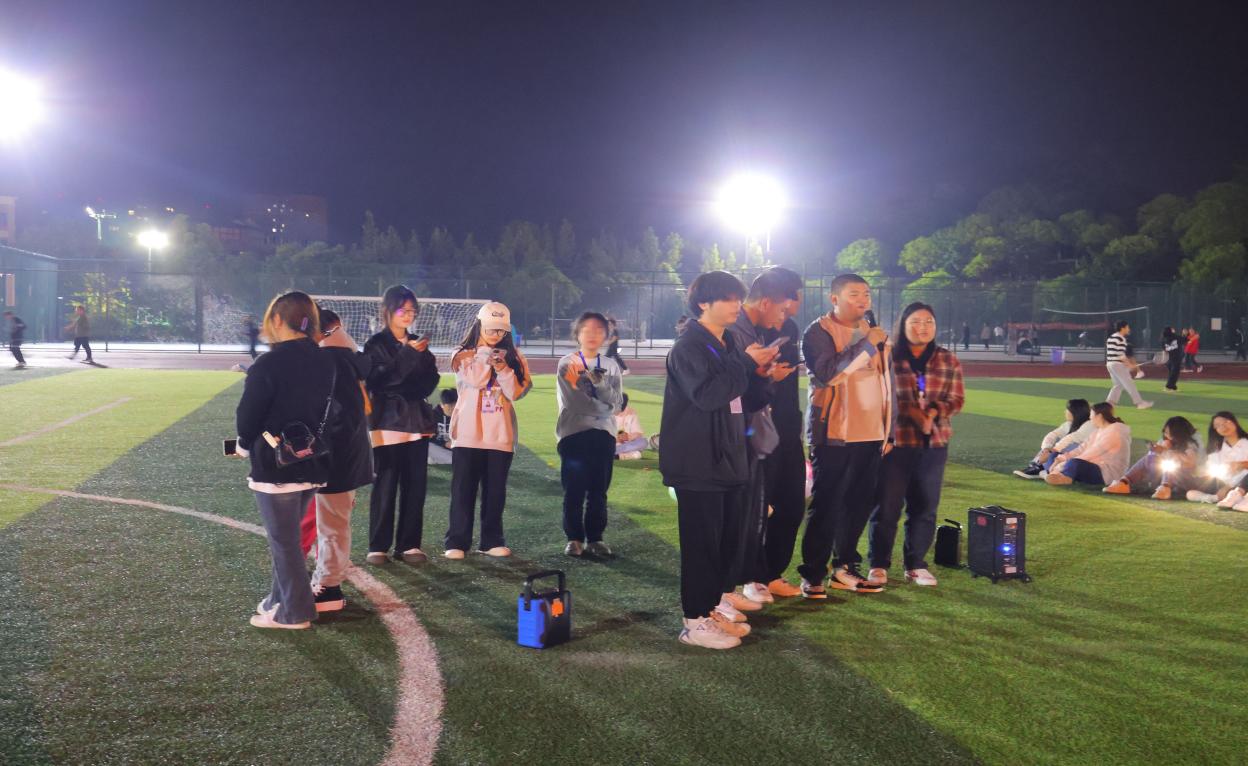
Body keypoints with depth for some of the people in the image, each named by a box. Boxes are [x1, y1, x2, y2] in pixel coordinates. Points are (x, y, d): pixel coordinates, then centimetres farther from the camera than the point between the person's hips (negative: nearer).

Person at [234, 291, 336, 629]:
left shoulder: (268, 365, -19)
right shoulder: (325, 362, 3)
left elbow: (247, 415, -11)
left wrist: (246, 445, 8)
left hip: (275, 465, -7)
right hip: (313, 463, 7)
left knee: (283, 540, 5)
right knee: (288, 537, 20)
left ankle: (294, 613, 13)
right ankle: (281, 599, 30)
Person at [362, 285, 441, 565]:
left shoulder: (419, 344, 16)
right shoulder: (376, 344, 1)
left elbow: (431, 380, 10)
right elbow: (377, 379, -14)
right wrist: (408, 355, -18)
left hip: (417, 420, 4)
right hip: (388, 421, -4)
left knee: (416, 485, 2)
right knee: (385, 485, -6)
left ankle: (409, 544, 8)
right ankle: (378, 546, 1)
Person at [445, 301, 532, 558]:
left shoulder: (513, 358, 9)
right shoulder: (463, 356, 3)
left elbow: (516, 393, -1)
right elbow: (475, 381, -13)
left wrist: (503, 369, -14)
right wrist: (485, 354, -10)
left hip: (500, 434, 2)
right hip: (468, 433, -2)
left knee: (495, 489, 6)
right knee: (463, 488, 0)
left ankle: (492, 541, 15)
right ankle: (457, 541, 5)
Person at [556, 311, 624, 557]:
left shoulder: (611, 366, 10)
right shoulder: (567, 364, 1)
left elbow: (616, 402, -2)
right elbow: (573, 401, -9)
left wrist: (598, 380, -15)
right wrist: (603, 407, -3)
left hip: (604, 435, 3)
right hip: (573, 434, -3)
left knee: (599, 491, 5)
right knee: (574, 491, -1)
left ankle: (595, 538, 16)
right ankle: (574, 538, 11)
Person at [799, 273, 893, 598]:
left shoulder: (875, 334, 15)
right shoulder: (819, 332, -5)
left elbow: (888, 384, 20)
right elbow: (826, 372, -22)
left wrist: (889, 431, 17)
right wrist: (866, 344, -18)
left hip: (870, 435, 6)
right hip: (833, 434, -6)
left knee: (859, 504, 9)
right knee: (825, 505, -3)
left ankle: (844, 568, 22)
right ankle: (812, 575, 5)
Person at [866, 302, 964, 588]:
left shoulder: (948, 360, 11)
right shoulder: (887, 356, -1)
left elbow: (956, 399, 8)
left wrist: (934, 412, -12)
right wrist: (911, 412, -17)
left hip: (934, 443, 4)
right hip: (894, 440, -4)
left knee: (925, 506, 8)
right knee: (887, 505, -2)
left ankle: (916, 564, 20)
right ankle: (879, 564, 10)